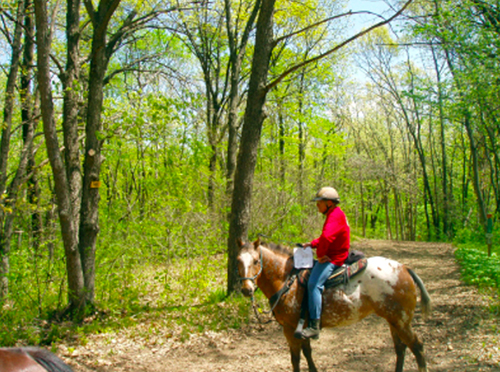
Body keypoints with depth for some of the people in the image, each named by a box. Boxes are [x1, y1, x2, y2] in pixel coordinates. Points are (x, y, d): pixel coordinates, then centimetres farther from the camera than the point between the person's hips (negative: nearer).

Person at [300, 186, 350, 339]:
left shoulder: (335, 215, -17)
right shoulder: (334, 215, 17)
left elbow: (326, 237, -33)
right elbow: (324, 238, 27)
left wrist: (321, 254, -20)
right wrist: (312, 244, 12)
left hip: (332, 259, -12)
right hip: (329, 256, 12)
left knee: (314, 284, -26)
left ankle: (314, 326, -27)